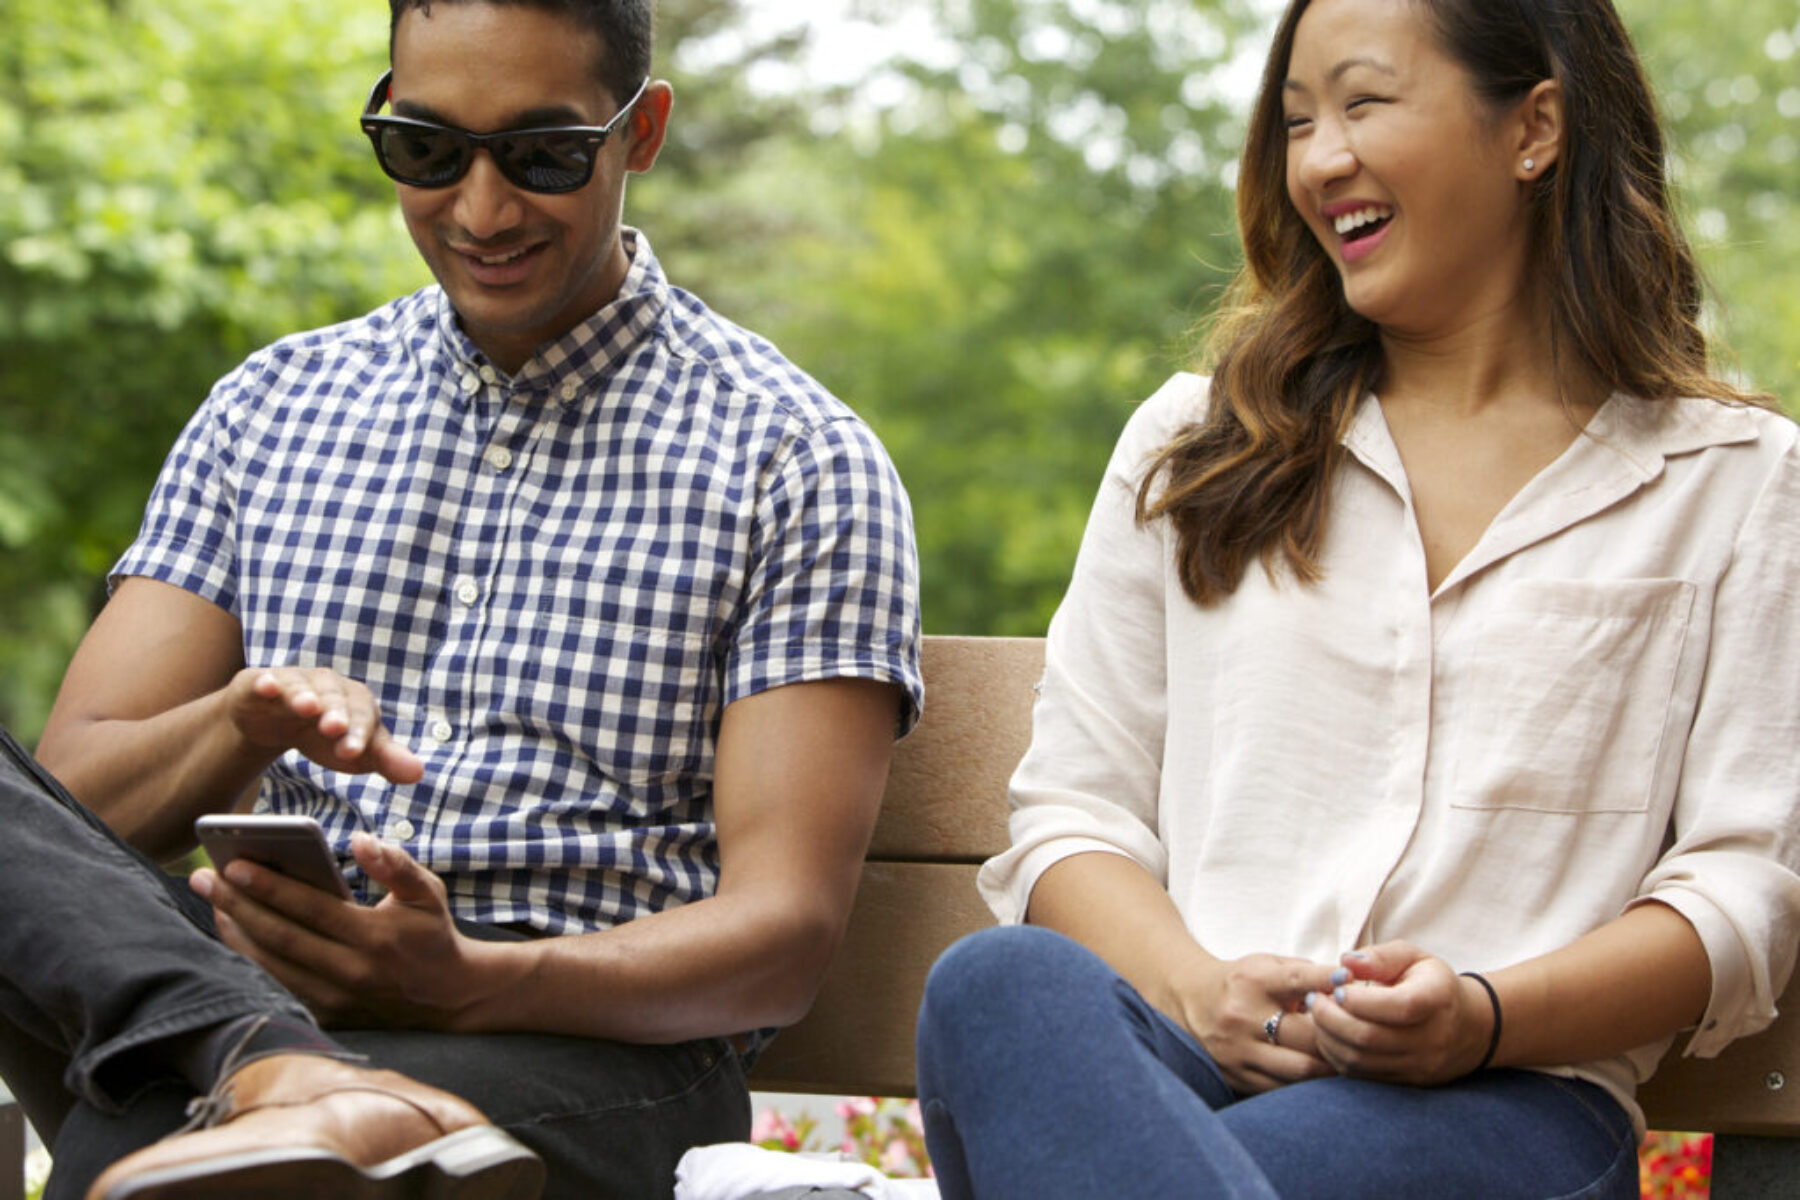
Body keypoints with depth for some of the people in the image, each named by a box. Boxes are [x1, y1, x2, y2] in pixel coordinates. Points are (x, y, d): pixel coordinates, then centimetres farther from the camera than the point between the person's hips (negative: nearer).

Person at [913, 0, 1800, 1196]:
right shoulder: (1194, 446, 21)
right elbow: (1072, 814, 15)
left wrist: (1489, 1017, -13)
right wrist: (1191, 987, -9)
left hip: (1512, 1099, -4)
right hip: (1183, 1048, 4)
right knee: (997, 983, -36)